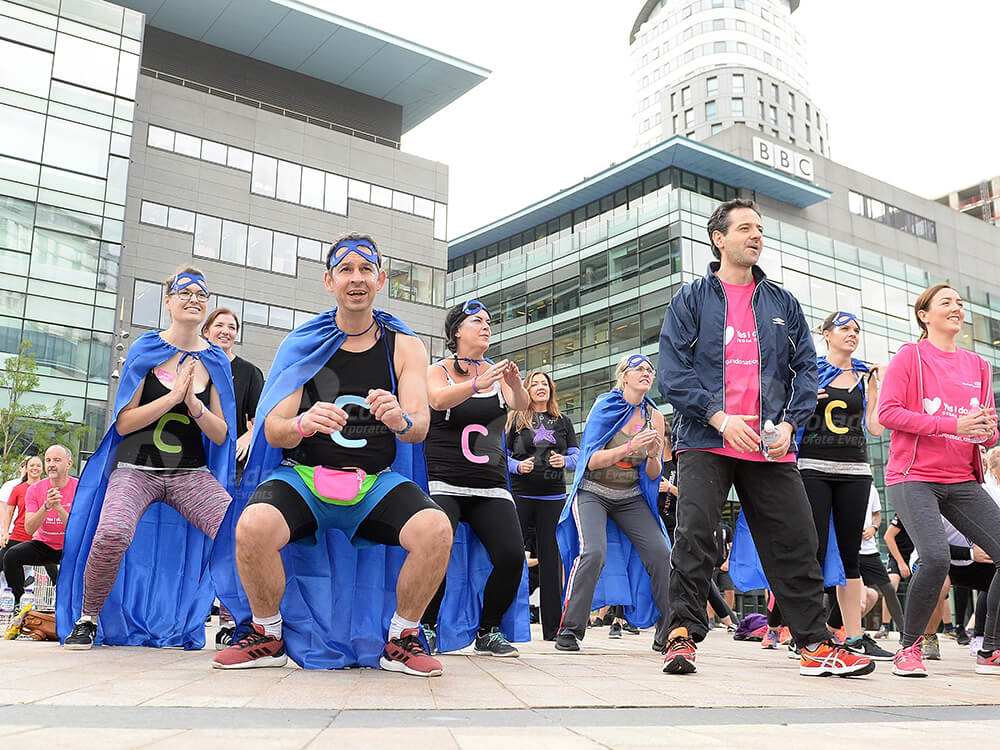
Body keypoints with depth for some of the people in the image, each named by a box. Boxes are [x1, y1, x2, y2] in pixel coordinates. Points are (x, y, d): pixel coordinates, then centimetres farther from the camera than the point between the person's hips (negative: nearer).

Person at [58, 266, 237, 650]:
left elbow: (221, 435, 6)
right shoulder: (146, 349, 1)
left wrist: (195, 404, -12)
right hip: (136, 467, -2)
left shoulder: (215, 361, 8)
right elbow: (124, 423, -3)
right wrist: (174, 395, -13)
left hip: (191, 473, 2)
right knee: (112, 535, -31)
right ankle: (87, 619, -2)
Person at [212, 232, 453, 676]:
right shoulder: (303, 346, 5)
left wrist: (400, 419, -31)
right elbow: (274, 432, -2)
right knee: (252, 527, -31)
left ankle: (401, 640, -4)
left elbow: (420, 427, -5)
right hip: (304, 476, 0)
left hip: (376, 482, 1)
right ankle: (268, 637, -2)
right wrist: (304, 424, -27)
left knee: (436, 531, -29)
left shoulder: (405, 347, 7)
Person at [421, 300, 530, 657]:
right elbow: (439, 399, -19)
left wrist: (516, 385, -28)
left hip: (491, 487, 3)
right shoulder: (439, 370, 3)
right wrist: (477, 384, -37)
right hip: (444, 483, -3)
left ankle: (488, 631, 6)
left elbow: (522, 405, -5)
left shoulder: (496, 372, 12)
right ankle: (426, 627, -4)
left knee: (512, 557, -16)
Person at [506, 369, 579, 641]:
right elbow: (501, 455, 6)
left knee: (551, 560, 2)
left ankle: (553, 626, 8)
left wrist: (564, 461, -9)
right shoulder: (515, 419, 9)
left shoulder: (563, 421, 15)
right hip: (520, 494, -2)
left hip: (553, 497, 2)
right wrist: (518, 466, -13)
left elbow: (577, 456, 12)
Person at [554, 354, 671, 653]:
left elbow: (653, 475, 4)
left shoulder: (654, 416, 1)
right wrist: (630, 447, -30)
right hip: (593, 492, -4)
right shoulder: (605, 406, -9)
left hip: (631, 498, 4)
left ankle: (667, 631, 1)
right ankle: (569, 630, -13)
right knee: (593, 553, -25)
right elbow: (593, 460, -15)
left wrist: (653, 456, -19)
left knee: (660, 552, -14)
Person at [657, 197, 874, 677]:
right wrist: (719, 418, -15)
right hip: (705, 442, -3)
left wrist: (788, 424, -4)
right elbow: (672, 371, -3)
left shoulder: (783, 304, 17)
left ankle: (816, 645, 11)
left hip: (772, 447, 3)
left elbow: (806, 369, 13)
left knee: (796, 542, 2)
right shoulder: (691, 299, 7)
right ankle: (683, 637, -2)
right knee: (693, 535, -13)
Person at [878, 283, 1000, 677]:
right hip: (914, 477, -6)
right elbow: (887, 412, -10)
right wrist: (952, 425, -17)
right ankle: (909, 648, -4)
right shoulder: (910, 355, 1)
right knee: (936, 557, -25)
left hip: (963, 482, 6)